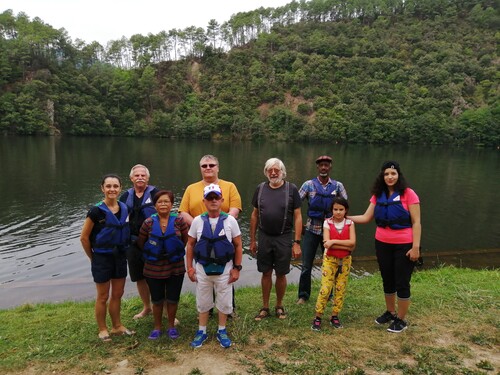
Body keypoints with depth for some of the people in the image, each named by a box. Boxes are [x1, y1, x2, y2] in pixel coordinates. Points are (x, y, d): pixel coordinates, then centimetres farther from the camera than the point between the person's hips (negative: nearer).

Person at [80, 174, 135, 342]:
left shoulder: (125, 209, -1)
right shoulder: (96, 210, -15)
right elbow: (84, 237, -10)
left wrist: (123, 251, 7)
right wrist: (93, 258, -3)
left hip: (120, 257, 5)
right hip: (102, 258, -5)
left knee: (117, 294, 16)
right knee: (103, 297, 9)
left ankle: (117, 326, 32)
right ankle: (102, 330, 26)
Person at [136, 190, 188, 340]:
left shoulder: (179, 221, -10)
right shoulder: (148, 223, -8)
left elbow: (186, 241, 2)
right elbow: (140, 243, 6)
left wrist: (175, 252, 8)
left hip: (175, 268, 0)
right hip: (154, 269, 0)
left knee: (173, 299, 11)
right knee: (157, 300, 14)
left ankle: (171, 326, 33)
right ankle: (157, 327, 34)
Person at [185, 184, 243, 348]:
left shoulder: (230, 220, -7)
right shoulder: (197, 221, -4)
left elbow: (238, 246, -2)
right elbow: (190, 245, 4)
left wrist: (237, 268, -3)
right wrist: (189, 267, 0)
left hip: (224, 270, -1)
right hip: (202, 269, 1)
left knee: (224, 302, 12)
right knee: (203, 302, 15)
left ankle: (222, 331, 33)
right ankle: (202, 331, 33)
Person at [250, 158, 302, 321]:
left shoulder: (291, 189, -5)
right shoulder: (260, 188, 2)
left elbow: (297, 217, -5)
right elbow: (254, 215, 8)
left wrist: (297, 242, -9)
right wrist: (252, 240, 7)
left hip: (283, 238, -2)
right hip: (264, 237, 2)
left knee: (281, 274, 10)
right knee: (266, 273, 10)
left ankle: (279, 306, 30)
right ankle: (265, 307, 26)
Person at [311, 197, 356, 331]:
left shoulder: (350, 223, -1)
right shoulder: (327, 223, -7)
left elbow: (352, 242, -15)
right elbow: (327, 243, -18)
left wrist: (334, 241, -21)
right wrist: (346, 246, -20)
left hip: (345, 260, 3)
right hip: (330, 259, -2)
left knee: (340, 289, 8)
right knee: (325, 289, -6)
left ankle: (334, 316, 21)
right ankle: (318, 317, 5)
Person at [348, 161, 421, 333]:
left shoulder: (408, 194, -11)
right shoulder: (378, 195, 4)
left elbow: (416, 223, -11)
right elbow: (366, 218, 3)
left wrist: (415, 247, -15)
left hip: (404, 246, -5)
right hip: (382, 244, 5)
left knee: (402, 283, 5)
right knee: (387, 281, 18)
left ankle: (401, 320, 22)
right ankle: (390, 312, 37)